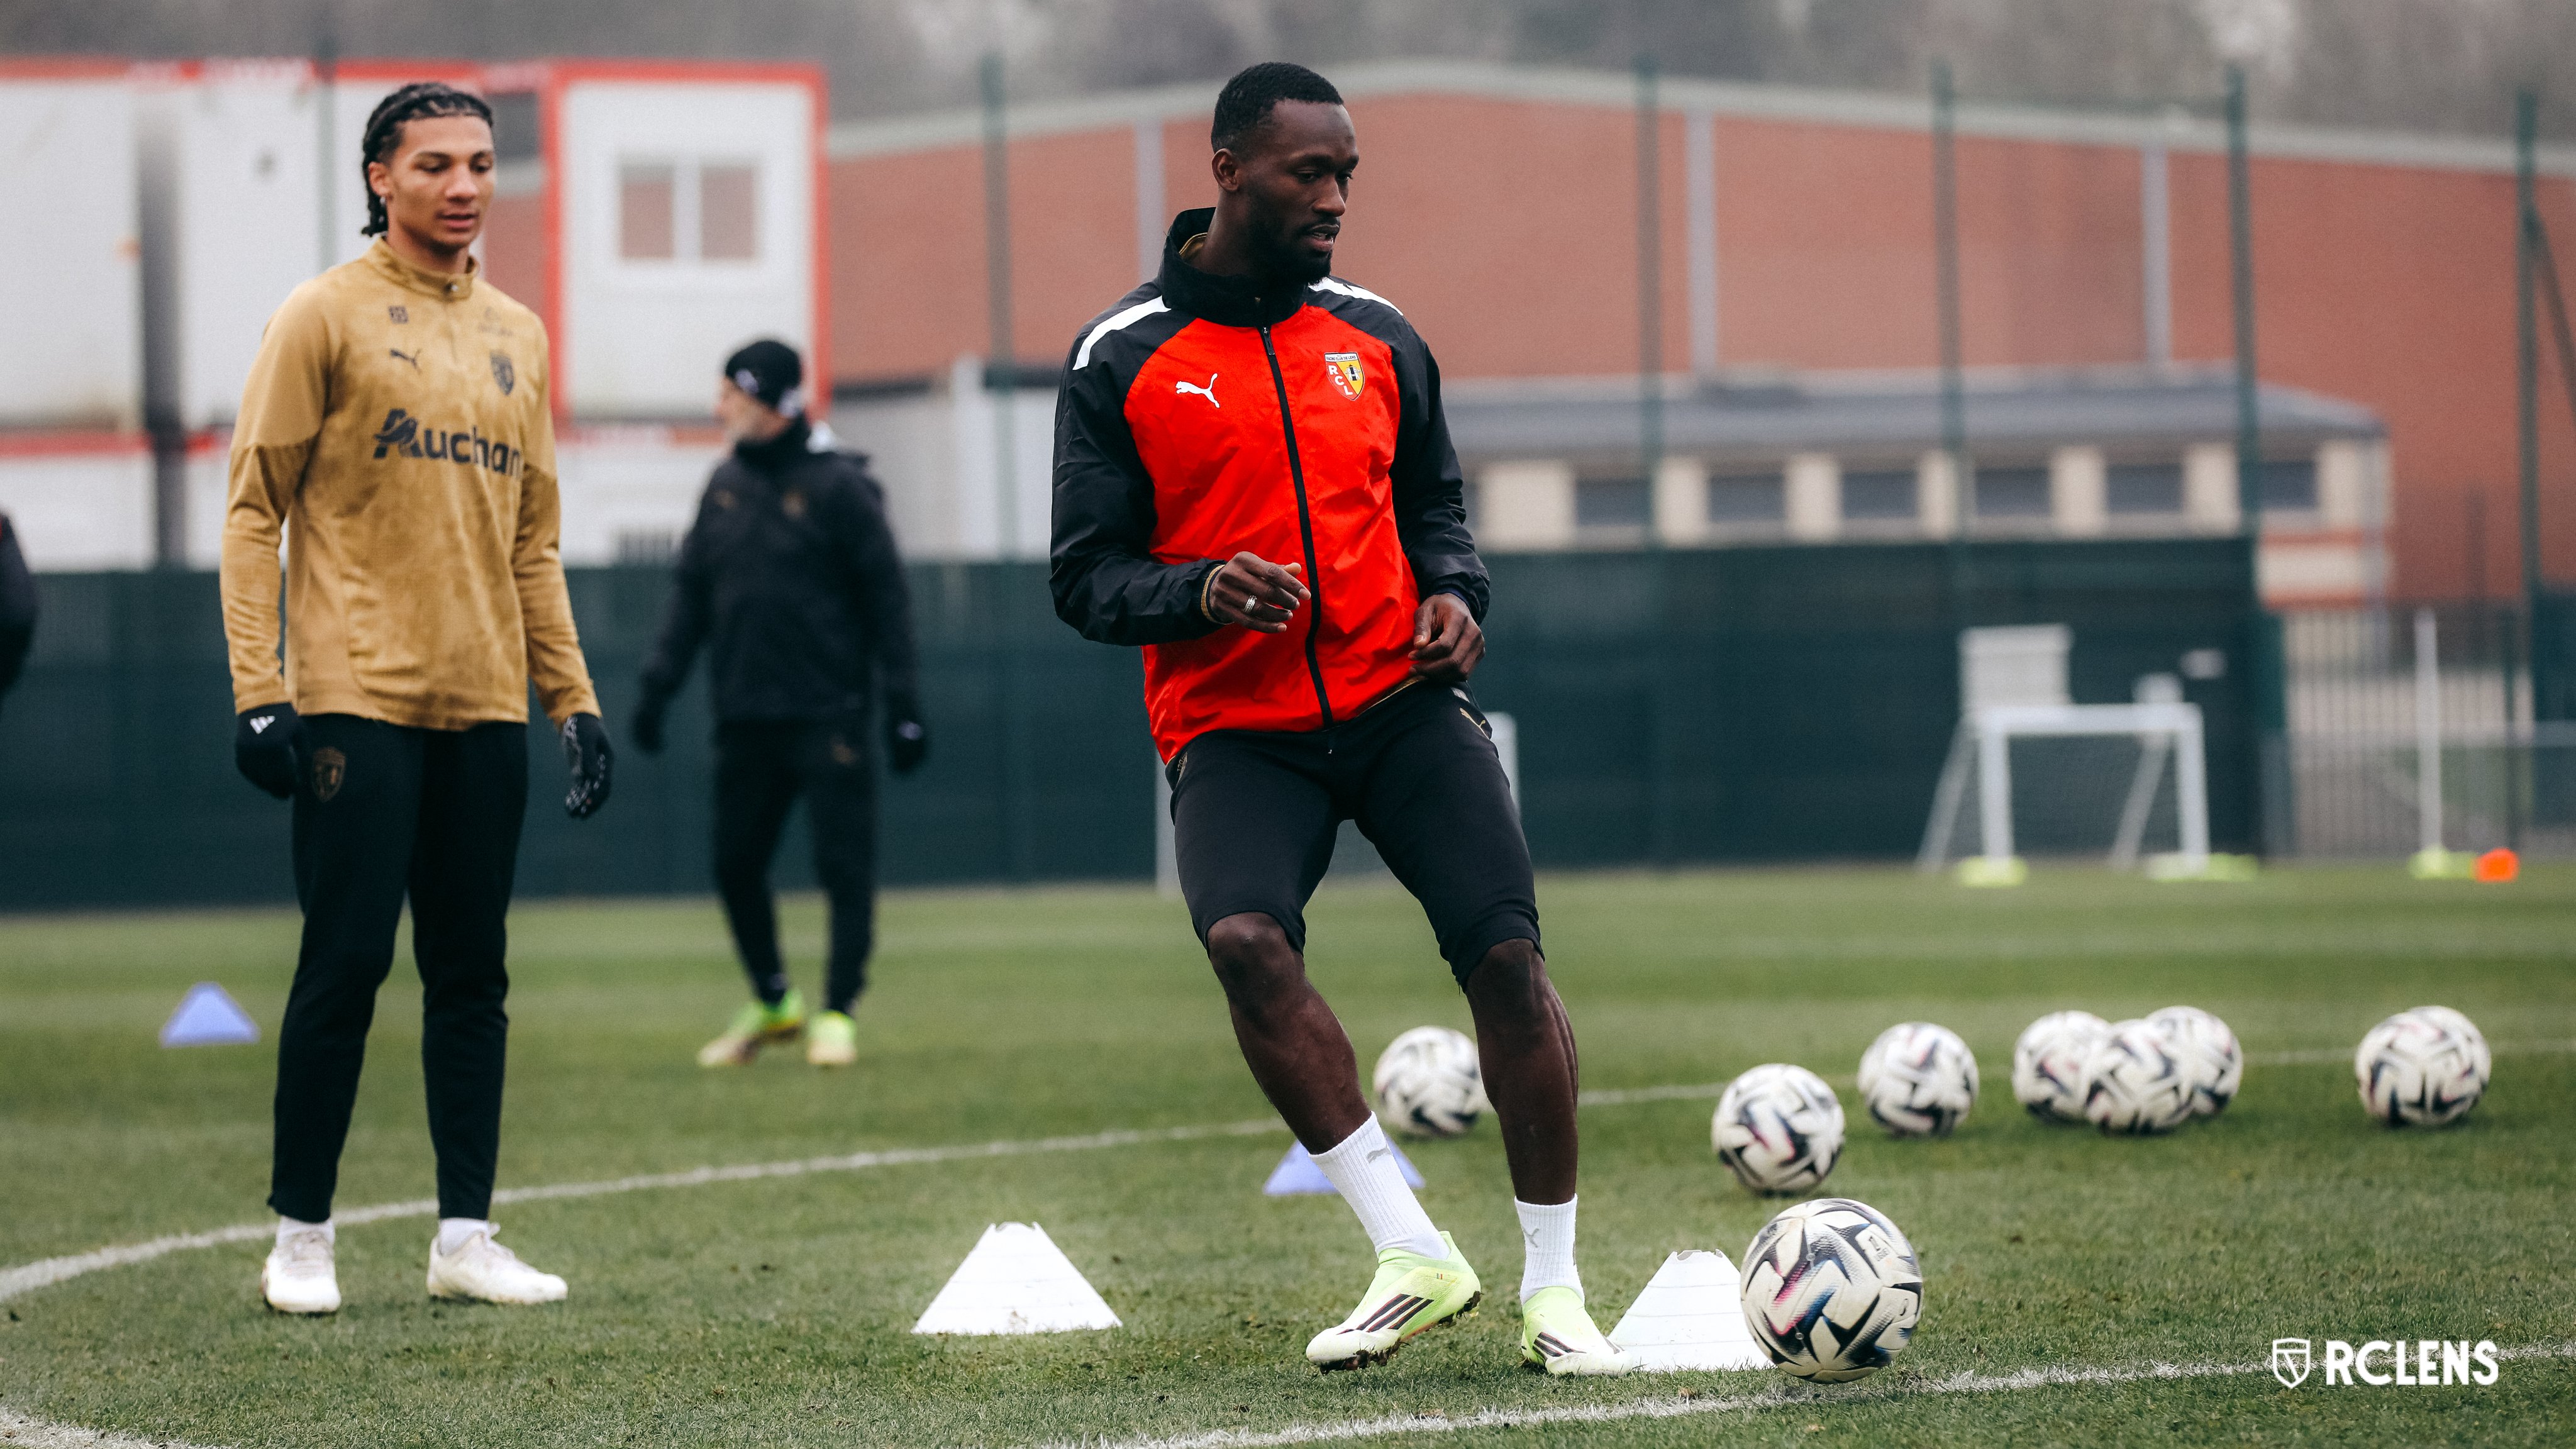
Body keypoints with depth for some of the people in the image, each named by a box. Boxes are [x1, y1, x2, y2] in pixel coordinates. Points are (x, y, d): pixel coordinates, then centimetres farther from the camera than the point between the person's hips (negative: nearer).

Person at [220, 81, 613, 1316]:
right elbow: (255, 510, -4)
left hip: (485, 705, 5)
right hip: (357, 696, -5)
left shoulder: (516, 336, 16)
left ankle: (466, 1237, 9)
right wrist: (258, 690, -13)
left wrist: (573, 695, 13)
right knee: (346, 961, -6)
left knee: (472, 972, 5)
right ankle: (301, 1237, 3)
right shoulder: (326, 317, -1)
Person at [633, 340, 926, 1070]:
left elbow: (886, 596, -6)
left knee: (845, 865, -4)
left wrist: (902, 703, -9)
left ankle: (838, 1011, 4)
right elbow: (692, 591, 15)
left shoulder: (837, 484, -7)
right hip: (744, 713, 6)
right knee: (735, 860, 9)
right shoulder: (727, 484, 10)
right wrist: (660, 681, 5)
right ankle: (772, 1002, 24)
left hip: (827, 712, -6)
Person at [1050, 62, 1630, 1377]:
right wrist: (1199, 592, -20)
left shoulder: (1378, 340, 11)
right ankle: (1413, 1256, -24)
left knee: (1505, 952, -14)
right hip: (1233, 728, -3)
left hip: (1399, 700, 3)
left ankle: (1553, 1287, -1)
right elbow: (1085, 580, 0)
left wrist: (1455, 593, 0)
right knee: (1246, 940, -30)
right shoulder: (1122, 362, 0)